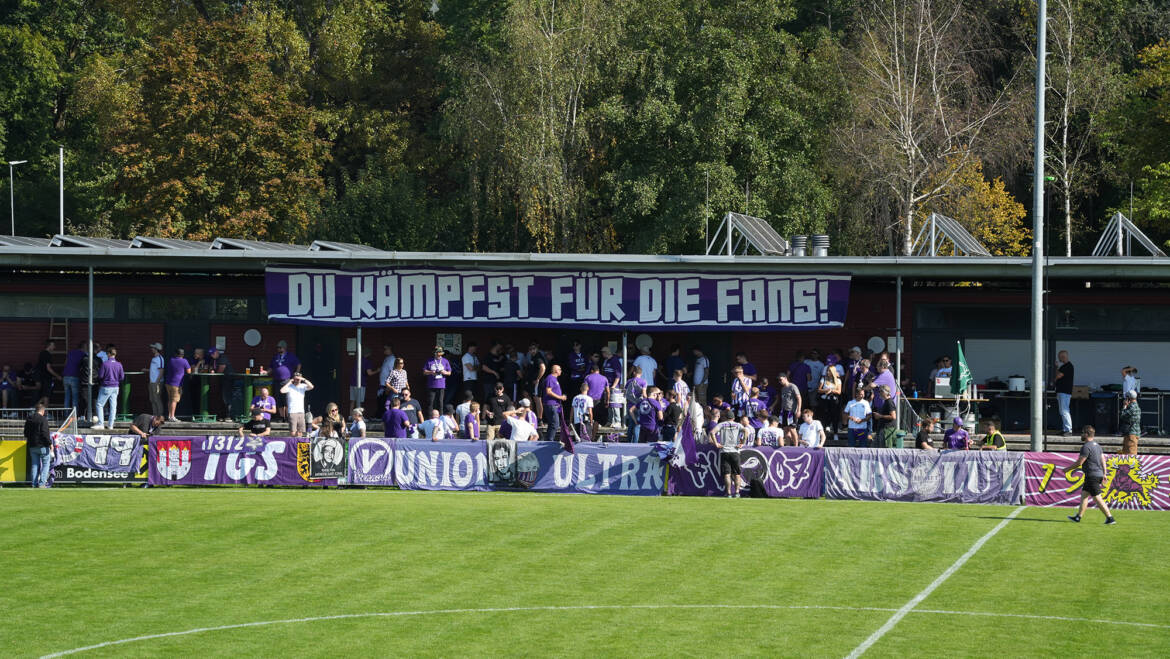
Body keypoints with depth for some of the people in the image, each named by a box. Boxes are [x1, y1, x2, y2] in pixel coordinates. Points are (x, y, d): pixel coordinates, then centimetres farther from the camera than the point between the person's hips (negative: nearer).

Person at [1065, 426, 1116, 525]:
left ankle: (1110, 518, -9)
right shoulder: (1097, 445, 13)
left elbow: (1079, 463, -16)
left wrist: (1067, 469, -4)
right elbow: (1103, 460, 16)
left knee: (1097, 498, -7)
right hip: (1098, 474, 10)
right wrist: (1104, 474, 22)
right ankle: (1078, 517, 19)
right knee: (1084, 494, 15)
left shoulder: (1086, 447, -16)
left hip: (1092, 476, -10)